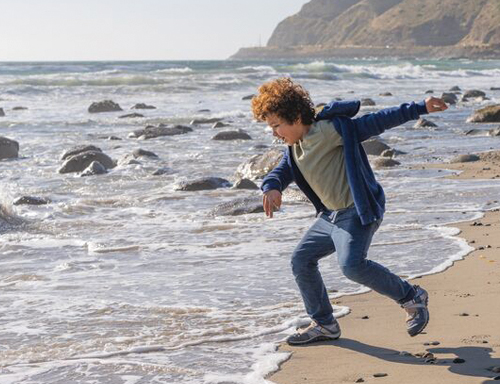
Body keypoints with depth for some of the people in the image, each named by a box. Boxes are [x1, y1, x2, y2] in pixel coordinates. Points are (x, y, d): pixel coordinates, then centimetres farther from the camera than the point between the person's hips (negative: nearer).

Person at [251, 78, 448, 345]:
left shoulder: (330, 130, -16)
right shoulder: (294, 148, 11)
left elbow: (376, 123, -17)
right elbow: (281, 172, 4)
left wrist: (420, 108, -22)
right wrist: (271, 188, -22)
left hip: (358, 212, -10)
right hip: (331, 215, 10)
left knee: (352, 265, -28)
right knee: (301, 260, 9)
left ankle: (411, 298, -9)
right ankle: (324, 325, 22)